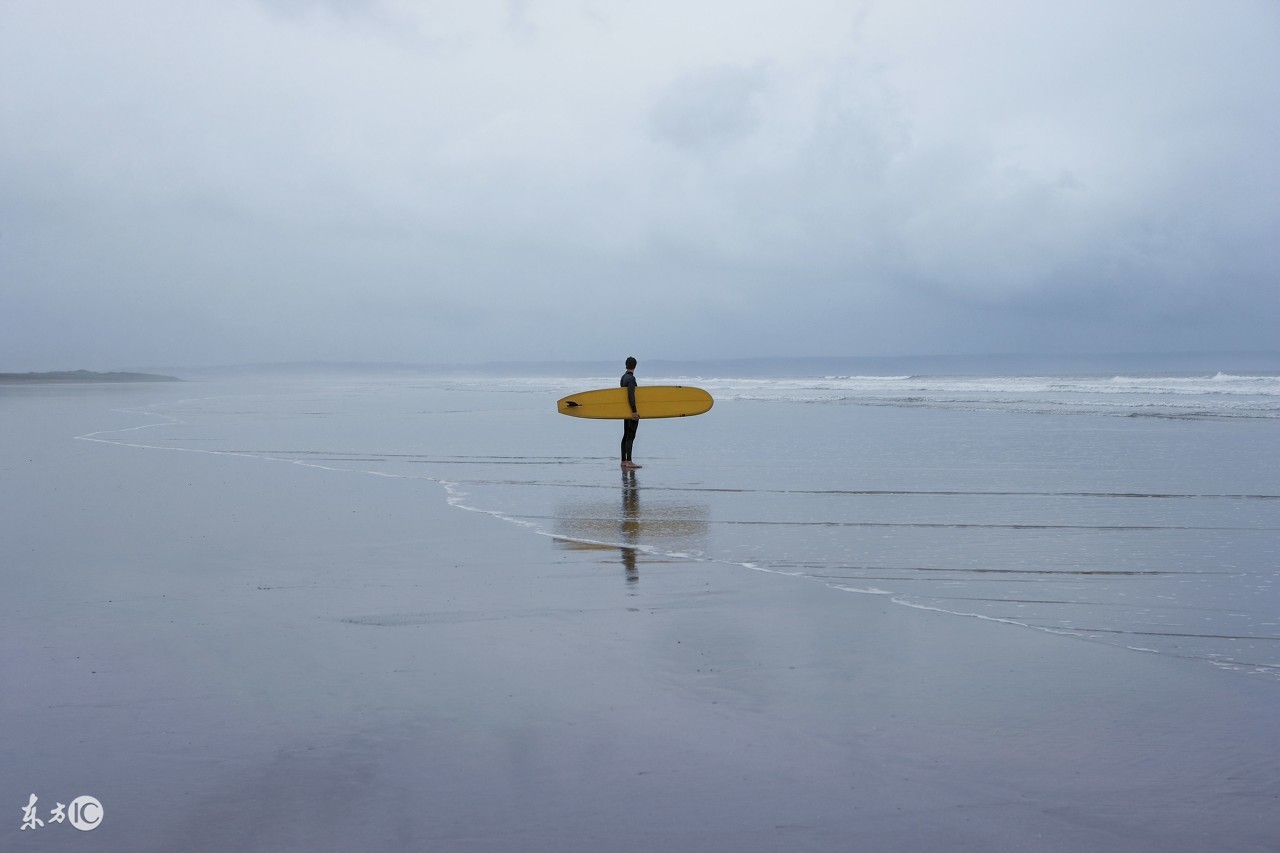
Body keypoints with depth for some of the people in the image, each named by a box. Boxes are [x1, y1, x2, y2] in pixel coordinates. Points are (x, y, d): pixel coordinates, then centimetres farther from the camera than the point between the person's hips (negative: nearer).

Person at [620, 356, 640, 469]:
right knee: (631, 436, -10)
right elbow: (631, 396, -23)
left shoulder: (623, 377, 13)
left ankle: (623, 461, 15)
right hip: (631, 410, -9)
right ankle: (629, 461, -13)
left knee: (626, 436, 12)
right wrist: (634, 411, -23)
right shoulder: (631, 378, -15)